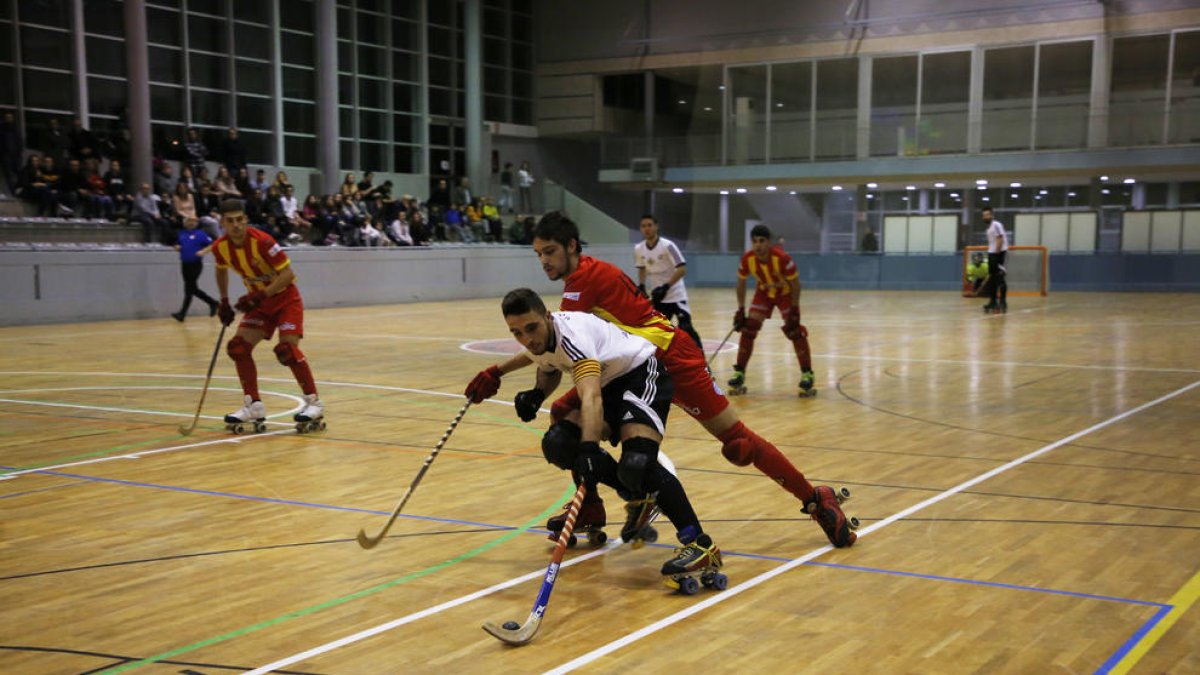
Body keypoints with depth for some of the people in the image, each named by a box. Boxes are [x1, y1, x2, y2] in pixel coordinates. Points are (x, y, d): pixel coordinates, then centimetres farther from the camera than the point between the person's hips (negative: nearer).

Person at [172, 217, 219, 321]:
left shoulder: (200, 234, -6)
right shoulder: (181, 233, 11)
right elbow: (178, 246, 22)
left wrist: (203, 251, -21)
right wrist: (177, 247, 0)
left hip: (195, 265, -7)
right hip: (185, 265, 7)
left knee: (189, 289, -7)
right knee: (194, 289, 12)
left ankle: (182, 314, -5)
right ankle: (213, 303, 27)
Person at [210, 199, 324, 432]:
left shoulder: (261, 241, -26)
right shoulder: (220, 247, -8)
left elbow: (288, 274, -26)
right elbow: (221, 270, 16)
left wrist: (261, 295, -32)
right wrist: (224, 302, 12)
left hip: (285, 297, -6)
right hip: (258, 301, 6)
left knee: (287, 348, -22)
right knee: (239, 347, -7)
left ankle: (314, 404, -11)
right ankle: (254, 406, 2)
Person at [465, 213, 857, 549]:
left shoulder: (586, 277, -18)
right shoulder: (583, 279, 10)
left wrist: (497, 373, -21)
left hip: (672, 360, -9)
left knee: (736, 441, -8)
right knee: (565, 415, -1)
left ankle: (816, 500, 7)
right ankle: (590, 510, 8)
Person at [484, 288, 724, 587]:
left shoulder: (571, 334, -32)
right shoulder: (536, 342, -5)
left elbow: (591, 397, -46)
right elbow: (550, 370, 19)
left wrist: (589, 449, -58)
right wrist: (536, 394, -3)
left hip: (642, 375, -9)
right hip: (610, 385, 9)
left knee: (637, 462, -30)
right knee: (558, 444, -9)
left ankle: (701, 546, -24)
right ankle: (640, 499, 8)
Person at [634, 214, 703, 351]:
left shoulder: (667, 245, -18)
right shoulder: (639, 249, 0)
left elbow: (682, 269, -21)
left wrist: (666, 287, -27)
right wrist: (641, 286, 3)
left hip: (675, 295, -6)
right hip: (657, 296, 6)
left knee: (685, 327, -14)